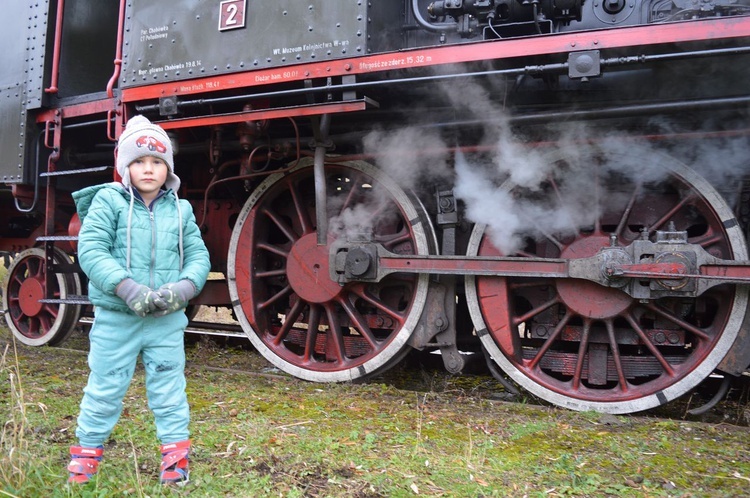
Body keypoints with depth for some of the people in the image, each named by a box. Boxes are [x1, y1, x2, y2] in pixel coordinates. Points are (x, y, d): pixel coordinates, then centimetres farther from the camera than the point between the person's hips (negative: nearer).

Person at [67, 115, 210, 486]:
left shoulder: (180, 210, 5)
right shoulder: (107, 201, -4)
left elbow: (198, 255, 3)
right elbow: (91, 250, -13)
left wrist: (183, 288, -16)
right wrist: (127, 288, -25)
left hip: (168, 320, 2)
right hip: (116, 317, -2)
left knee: (169, 391, 11)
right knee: (104, 390, 11)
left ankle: (176, 457, 23)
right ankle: (86, 452, 31)